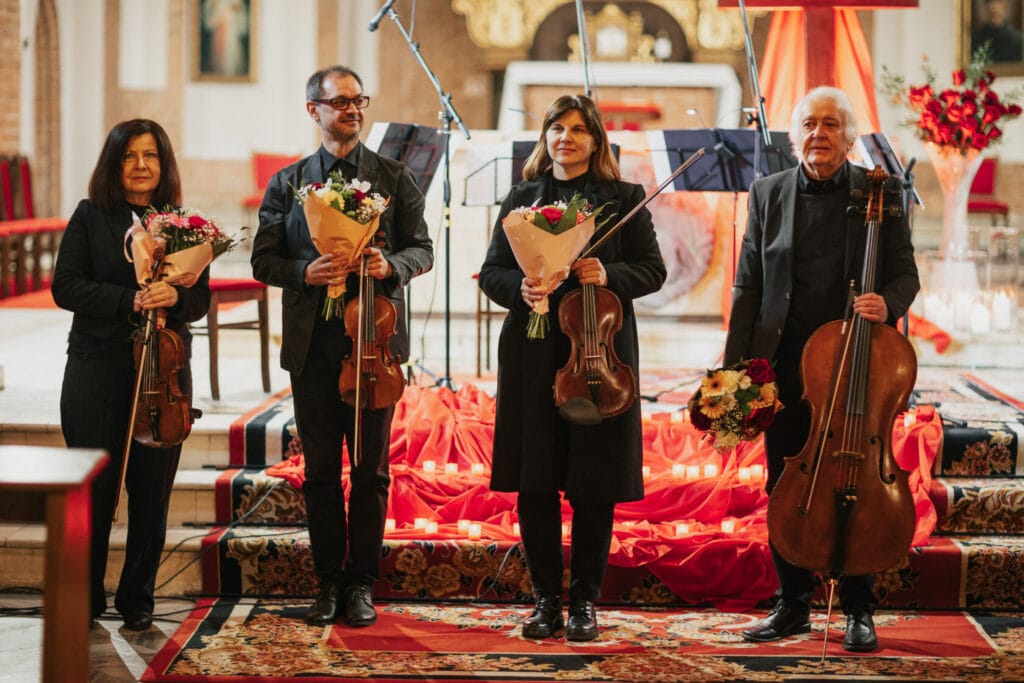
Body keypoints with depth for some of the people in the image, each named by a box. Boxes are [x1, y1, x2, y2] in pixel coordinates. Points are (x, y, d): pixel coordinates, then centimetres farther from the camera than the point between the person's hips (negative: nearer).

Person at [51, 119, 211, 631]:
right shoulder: (90, 217, 4)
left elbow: (201, 298, 5)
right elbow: (65, 286, -5)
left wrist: (175, 297, -18)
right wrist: (130, 300, -17)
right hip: (96, 370, -2)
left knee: (152, 490, 3)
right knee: (94, 487, 0)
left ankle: (137, 598, 15)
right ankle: (84, 599, 11)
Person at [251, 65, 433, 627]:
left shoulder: (393, 177, 7)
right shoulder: (288, 183, 9)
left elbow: (422, 250, 6)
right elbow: (263, 260, 6)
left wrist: (390, 265, -16)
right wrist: (304, 272, -14)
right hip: (312, 344, 1)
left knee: (370, 469, 3)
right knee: (320, 470, 5)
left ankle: (362, 583, 12)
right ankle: (328, 581, 15)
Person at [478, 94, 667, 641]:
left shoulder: (624, 198, 7)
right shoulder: (521, 198, 12)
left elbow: (652, 270, 4)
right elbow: (491, 271, 10)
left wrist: (610, 276, -15)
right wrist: (518, 288, -11)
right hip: (533, 353, 2)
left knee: (594, 484, 1)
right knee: (534, 482, 2)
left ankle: (584, 600, 12)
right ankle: (547, 599, 12)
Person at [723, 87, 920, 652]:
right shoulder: (768, 194, 8)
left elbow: (904, 272, 3)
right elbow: (749, 286, 8)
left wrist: (887, 304, -20)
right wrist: (735, 368, 2)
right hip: (785, 366, 2)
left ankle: (858, 611, 14)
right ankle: (793, 605, 19)